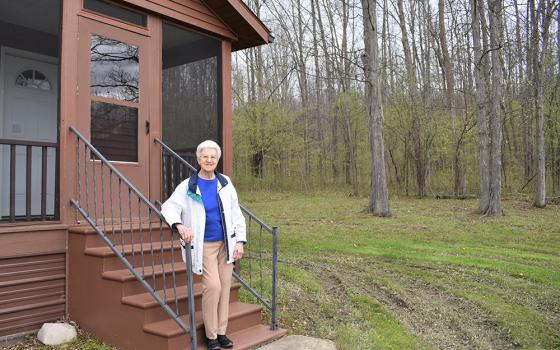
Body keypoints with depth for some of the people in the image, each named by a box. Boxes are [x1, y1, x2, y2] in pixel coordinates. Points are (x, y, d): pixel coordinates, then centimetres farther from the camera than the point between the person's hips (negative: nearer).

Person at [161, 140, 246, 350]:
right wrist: (179, 225, -33)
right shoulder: (188, 186, -6)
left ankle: (221, 332, 22)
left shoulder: (225, 183, 3)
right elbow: (169, 207, -13)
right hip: (205, 245, -4)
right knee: (213, 286, -12)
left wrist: (240, 241, -1)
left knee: (225, 286, 7)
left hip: (226, 243, 4)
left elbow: (236, 214, 5)